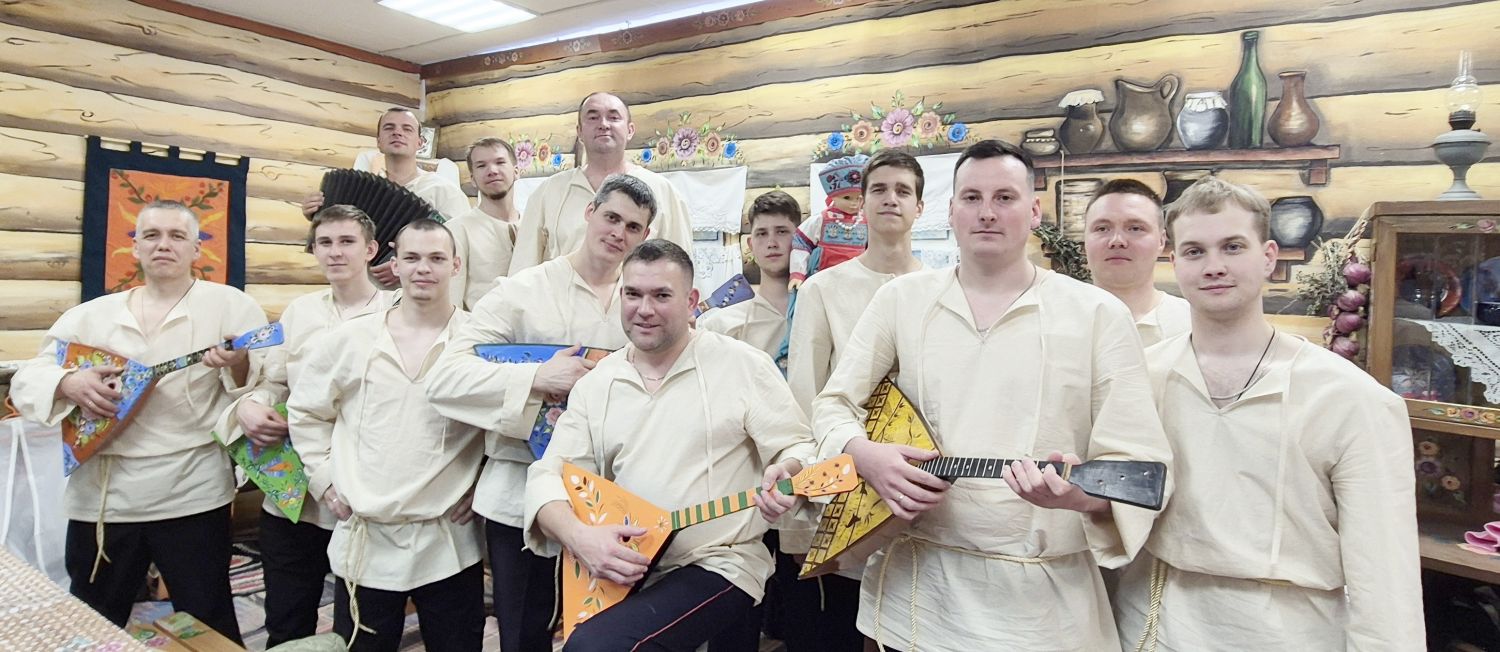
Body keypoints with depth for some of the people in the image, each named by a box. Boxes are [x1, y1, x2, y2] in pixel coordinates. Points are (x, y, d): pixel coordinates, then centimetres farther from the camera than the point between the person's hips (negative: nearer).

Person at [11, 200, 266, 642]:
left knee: (208, 627, 9)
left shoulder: (230, 305, -2)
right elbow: (26, 380, 10)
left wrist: (239, 365, -29)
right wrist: (68, 383, -11)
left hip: (191, 495, -4)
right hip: (100, 496, 4)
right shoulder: (91, 315, 10)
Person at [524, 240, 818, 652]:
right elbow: (549, 474, 5)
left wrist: (785, 477, -25)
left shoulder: (743, 365, -4)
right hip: (615, 569, 5)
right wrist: (579, 536, -15)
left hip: (717, 565, -4)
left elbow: (799, 448, -2)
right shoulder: (595, 384, 7)